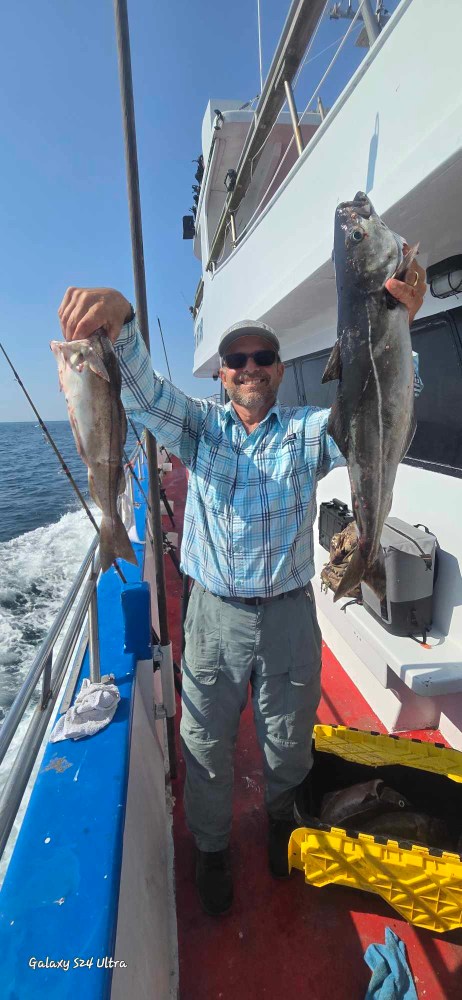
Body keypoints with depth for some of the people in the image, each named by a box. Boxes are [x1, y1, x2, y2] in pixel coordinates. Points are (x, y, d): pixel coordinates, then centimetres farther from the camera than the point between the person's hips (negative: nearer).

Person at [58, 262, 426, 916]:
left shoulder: (308, 432, -2)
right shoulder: (200, 427, 1)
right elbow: (141, 389, -13)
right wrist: (118, 316, -34)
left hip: (290, 615, 0)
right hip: (214, 615, 0)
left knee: (288, 744, 22)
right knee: (207, 745, 17)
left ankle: (282, 822, 56)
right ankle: (211, 848, 47)